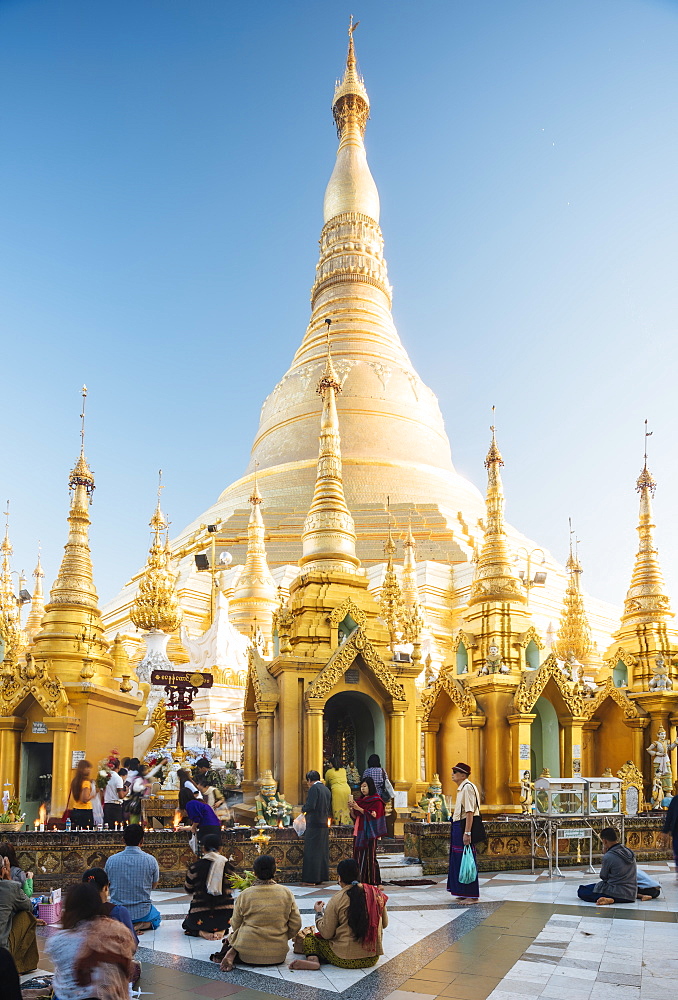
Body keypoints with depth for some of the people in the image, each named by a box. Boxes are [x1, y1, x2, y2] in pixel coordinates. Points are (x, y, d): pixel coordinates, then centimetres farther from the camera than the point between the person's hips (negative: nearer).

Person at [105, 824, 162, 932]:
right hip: (142, 913, -2)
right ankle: (141, 925, -1)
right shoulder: (150, 860, -12)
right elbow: (154, 885, 4)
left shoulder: (111, 860, -8)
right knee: (157, 918, 32)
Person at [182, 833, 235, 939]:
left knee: (187, 923, 32)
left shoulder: (195, 867, -10)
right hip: (225, 916, 2)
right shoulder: (228, 866, -4)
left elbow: (188, 890, 7)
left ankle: (202, 932, 1)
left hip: (200, 916, -2)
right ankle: (221, 930, 3)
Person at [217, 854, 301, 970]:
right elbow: (296, 925, 0)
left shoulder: (244, 895, -8)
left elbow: (235, 925, 3)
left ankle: (232, 953, 1)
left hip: (248, 955, -2)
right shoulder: (286, 892, -4)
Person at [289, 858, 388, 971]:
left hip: (345, 960, -5)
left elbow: (326, 934, -6)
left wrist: (319, 913, 10)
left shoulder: (337, 899, -11)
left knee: (310, 938, 12)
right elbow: (384, 924, 12)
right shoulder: (376, 894, 0)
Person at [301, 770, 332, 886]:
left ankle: (311, 879, 0)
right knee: (322, 851, 13)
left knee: (312, 851, -3)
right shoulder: (326, 789, 13)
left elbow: (310, 806, -20)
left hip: (314, 824, -8)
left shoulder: (314, 788, -12)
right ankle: (321, 877, 18)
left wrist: (303, 809, -1)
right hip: (324, 824, 8)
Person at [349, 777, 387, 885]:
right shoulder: (360, 799, 16)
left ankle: (373, 881, -3)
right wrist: (351, 808, -4)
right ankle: (360, 880, 5)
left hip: (369, 832, -6)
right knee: (358, 856, 2)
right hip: (359, 831, 6)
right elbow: (355, 816, 16)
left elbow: (373, 815, -14)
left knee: (369, 856, -8)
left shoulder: (376, 800, -4)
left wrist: (359, 808, -17)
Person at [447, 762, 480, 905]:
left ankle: (472, 896, 3)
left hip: (465, 826, -10)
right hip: (458, 827, 10)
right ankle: (464, 893, 22)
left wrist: (467, 833, -24)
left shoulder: (468, 787, -16)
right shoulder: (461, 788, 16)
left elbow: (470, 812, -21)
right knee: (458, 860, 14)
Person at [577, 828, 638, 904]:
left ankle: (607, 899, -18)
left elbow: (603, 877, -3)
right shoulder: (630, 852, 3)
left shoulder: (608, 857, -19)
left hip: (617, 894, -9)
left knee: (581, 891, -3)